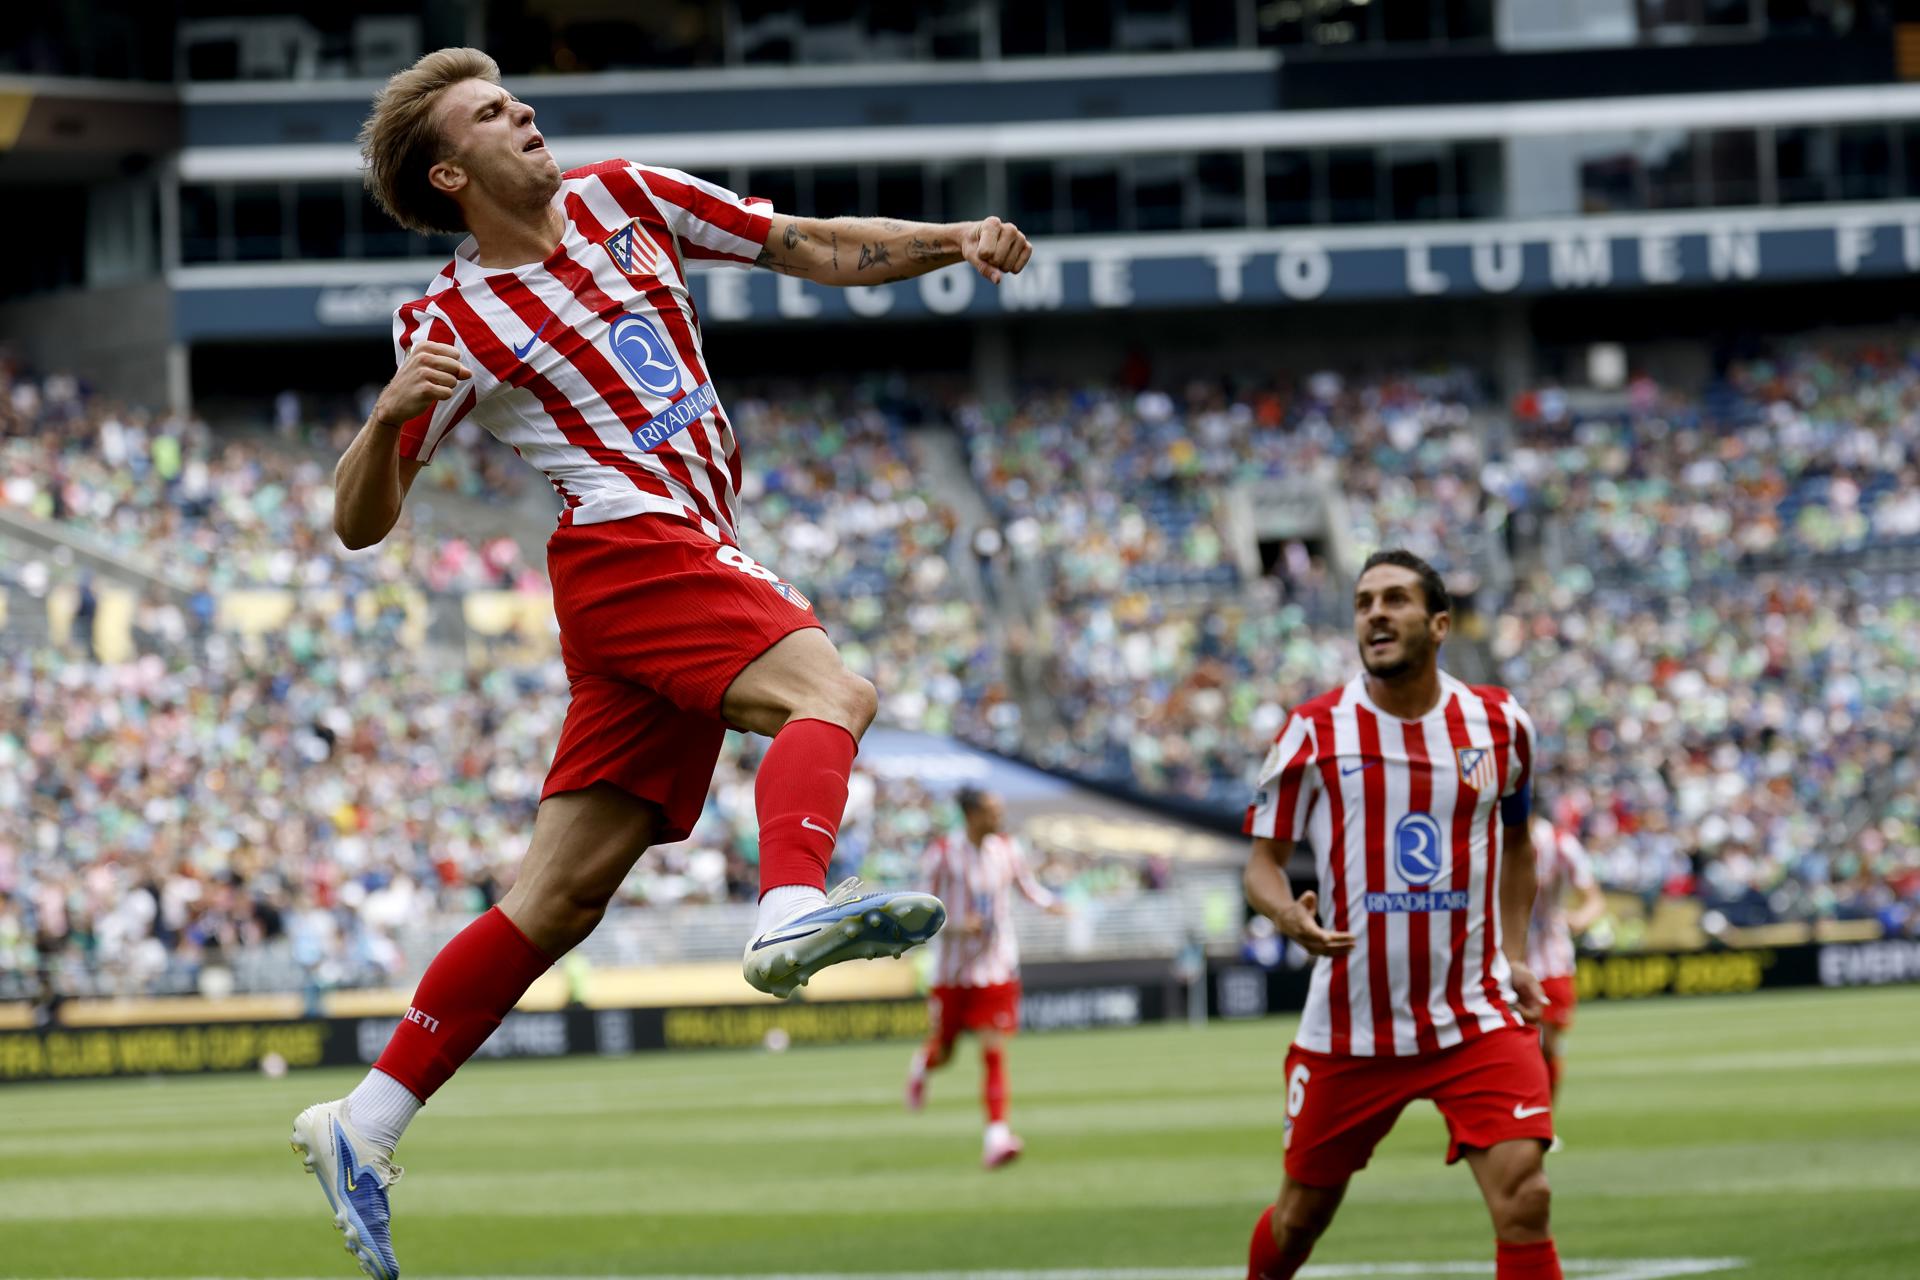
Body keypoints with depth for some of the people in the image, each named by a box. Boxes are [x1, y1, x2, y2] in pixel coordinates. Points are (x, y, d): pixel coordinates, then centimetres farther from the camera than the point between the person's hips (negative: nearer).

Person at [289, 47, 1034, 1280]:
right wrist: (391, 414, -22)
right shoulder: (454, 323, -2)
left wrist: (951, 240, 3)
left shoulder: (623, 197, 14)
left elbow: (813, 248, 19)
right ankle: (793, 910, -55)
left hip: (695, 561, 6)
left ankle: (364, 1127, 3)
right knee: (831, 692, -29)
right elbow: (360, 523, -2)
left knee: (560, 898, 2)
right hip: (630, 546, -6)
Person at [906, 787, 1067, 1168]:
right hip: (952, 969, -1)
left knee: (994, 1051, -11)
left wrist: (1051, 903, -6)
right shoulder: (943, 854, -11)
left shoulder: (1007, 848, 0)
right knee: (943, 1054, 12)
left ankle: (996, 1136, -15)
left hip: (997, 969, 2)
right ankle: (921, 1065, 50)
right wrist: (956, 926, -25)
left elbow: (1028, 886, 15)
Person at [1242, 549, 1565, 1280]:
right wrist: (1290, 916, -24)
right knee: (1303, 1213, 12)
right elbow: (1262, 860, -1)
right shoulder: (1315, 732, -4)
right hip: (1349, 1023, 0)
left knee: (1523, 1200, -17)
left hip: (1478, 1020, 0)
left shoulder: (1500, 724, 3)